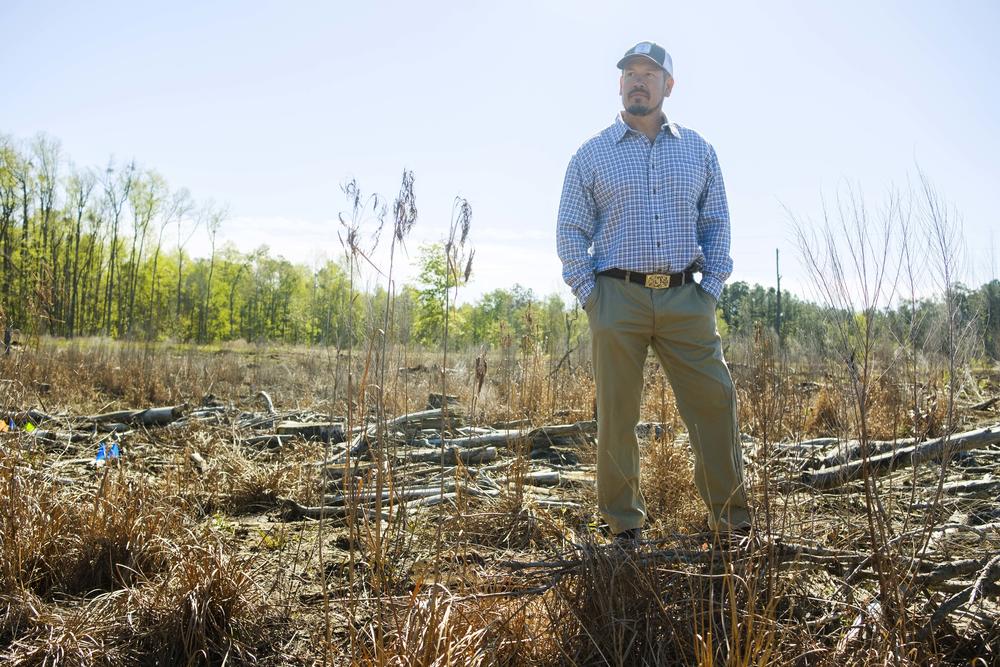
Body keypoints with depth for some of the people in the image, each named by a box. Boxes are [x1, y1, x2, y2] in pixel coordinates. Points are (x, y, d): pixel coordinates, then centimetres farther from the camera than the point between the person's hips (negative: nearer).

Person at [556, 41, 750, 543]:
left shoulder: (698, 150, 13)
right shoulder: (592, 155, 7)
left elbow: (717, 224, 13)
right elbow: (570, 232, 6)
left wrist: (711, 288, 1)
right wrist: (590, 297, -4)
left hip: (685, 299, 2)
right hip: (617, 299, -1)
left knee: (714, 403, -2)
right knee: (617, 416, 2)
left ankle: (733, 522, 11)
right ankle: (624, 528, 14)